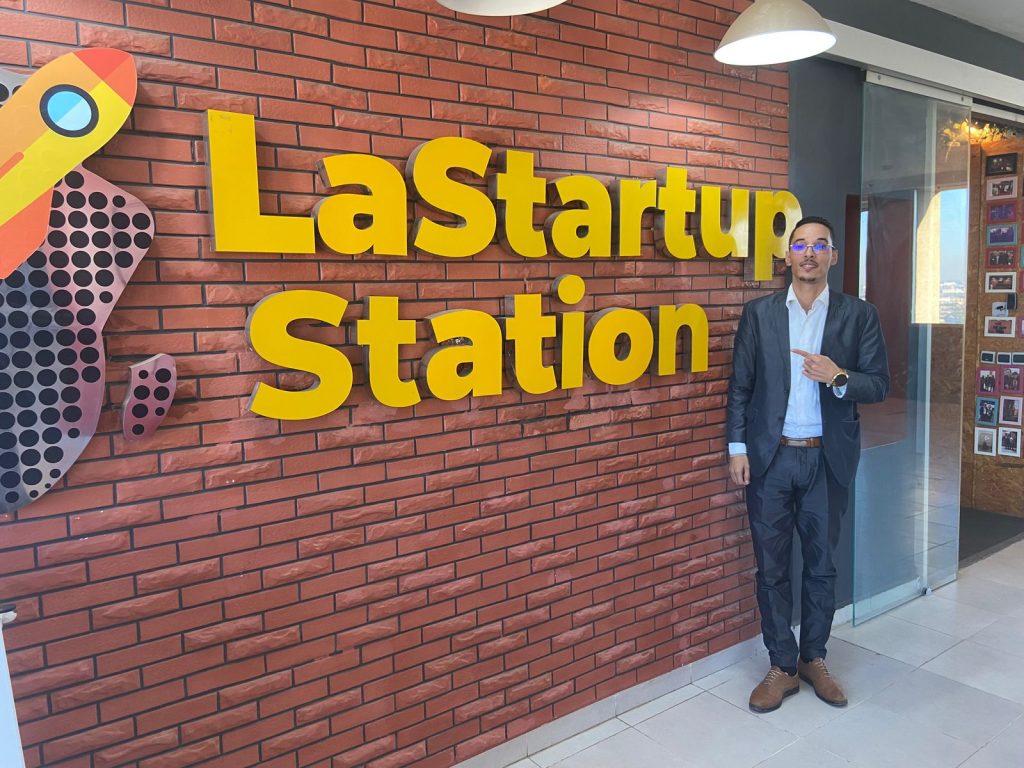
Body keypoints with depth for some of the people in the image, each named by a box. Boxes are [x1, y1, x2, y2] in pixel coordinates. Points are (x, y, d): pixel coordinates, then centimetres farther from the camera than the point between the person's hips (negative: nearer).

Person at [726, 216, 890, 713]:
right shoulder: (759, 313, 2)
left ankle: (813, 658, 31)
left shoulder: (859, 315, 1)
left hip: (828, 460, 0)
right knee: (772, 566, 7)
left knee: (822, 565, 13)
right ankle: (782, 667, 22)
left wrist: (838, 376, -20)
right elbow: (741, 385, 2)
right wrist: (737, 447, -3)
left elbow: (878, 385, 0)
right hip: (770, 458, 0)